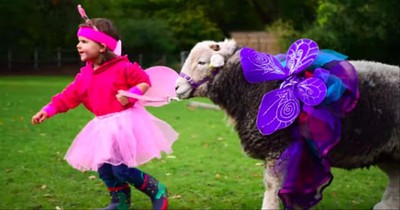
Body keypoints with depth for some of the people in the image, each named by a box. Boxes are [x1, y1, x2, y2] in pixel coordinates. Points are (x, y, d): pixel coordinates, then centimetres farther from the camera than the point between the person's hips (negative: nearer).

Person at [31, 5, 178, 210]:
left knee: (122, 169, -12)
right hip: (104, 126, 8)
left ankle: (157, 191, 8)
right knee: (104, 168, 10)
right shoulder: (85, 74, 6)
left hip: (125, 122, -8)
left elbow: (145, 82, -9)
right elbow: (69, 95, 7)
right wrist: (49, 109, 0)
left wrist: (130, 95, -24)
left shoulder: (122, 67, -14)